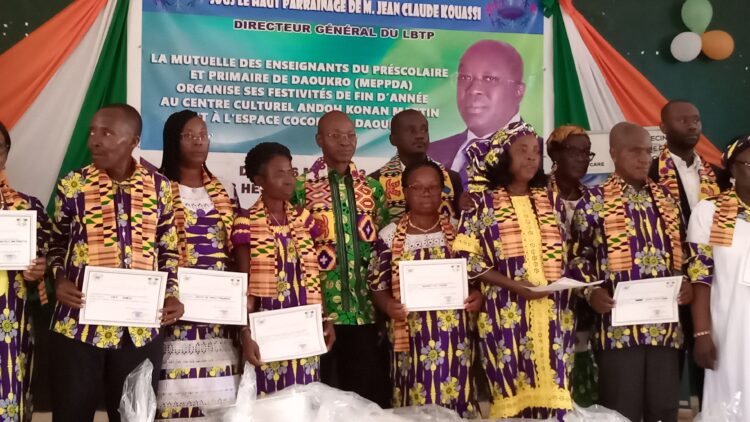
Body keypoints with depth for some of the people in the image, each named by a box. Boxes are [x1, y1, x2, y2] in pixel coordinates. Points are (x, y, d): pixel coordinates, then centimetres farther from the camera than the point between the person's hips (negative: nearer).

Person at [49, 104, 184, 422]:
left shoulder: (159, 186, 3)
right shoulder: (73, 185, 1)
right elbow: (57, 242, 10)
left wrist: (172, 295, -3)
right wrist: (60, 280, -8)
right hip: (80, 323, -1)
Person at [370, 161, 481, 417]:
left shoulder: (458, 232, 6)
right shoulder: (389, 236, 1)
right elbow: (378, 288, 3)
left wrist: (477, 295, -8)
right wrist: (388, 305, -17)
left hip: (455, 339, 2)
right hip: (413, 339, -2)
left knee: (457, 407, 5)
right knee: (417, 411, 1)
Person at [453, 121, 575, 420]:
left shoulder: (550, 199, 13)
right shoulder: (482, 202, -1)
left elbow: (565, 251, 19)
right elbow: (467, 259, -6)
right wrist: (513, 284, -15)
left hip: (553, 312, 4)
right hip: (507, 312, -4)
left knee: (551, 395, 5)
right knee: (515, 396, -2)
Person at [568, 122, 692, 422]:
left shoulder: (666, 199, 13)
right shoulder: (594, 201, 0)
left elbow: (678, 251, 20)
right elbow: (577, 256, 1)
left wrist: (686, 284, 3)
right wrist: (591, 292, -13)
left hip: (665, 325, 5)